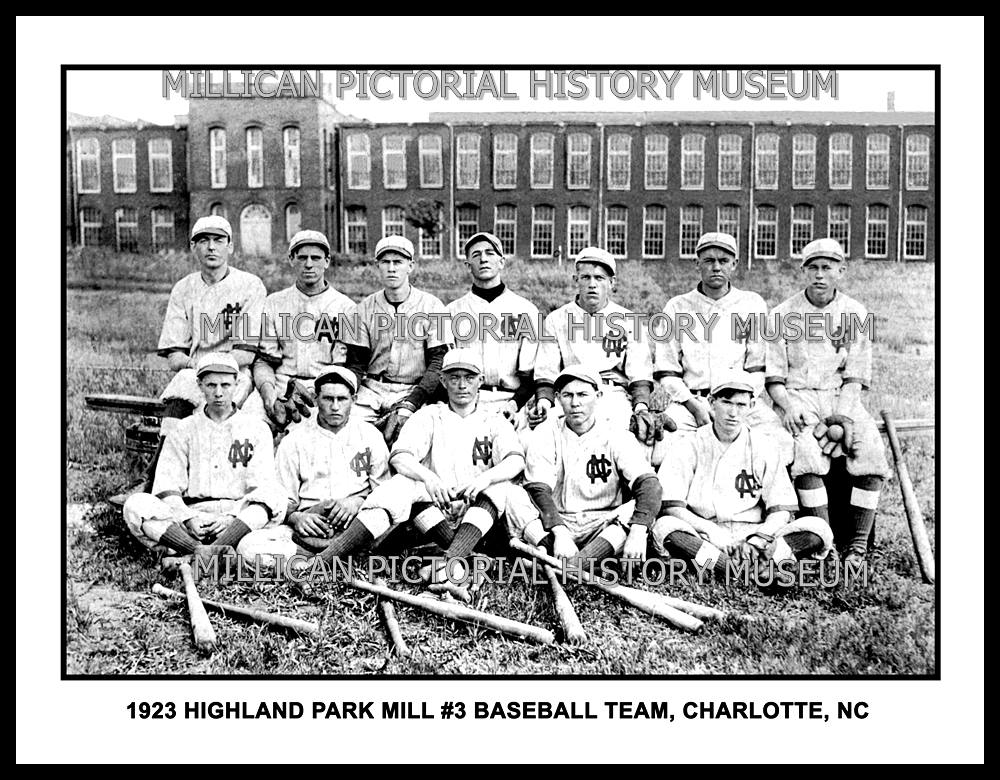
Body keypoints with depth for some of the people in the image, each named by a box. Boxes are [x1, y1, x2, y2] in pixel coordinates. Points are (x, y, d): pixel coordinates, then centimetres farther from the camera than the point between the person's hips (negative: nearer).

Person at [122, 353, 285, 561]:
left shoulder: (256, 429, 12)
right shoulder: (183, 430, 16)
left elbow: (264, 487, 0)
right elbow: (166, 487, 5)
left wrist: (234, 519, -17)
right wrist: (188, 519, -15)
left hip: (241, 520, -1)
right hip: (190, 512, 1)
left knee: (276, 497, -30)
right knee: (136, 504, -22)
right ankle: (201, 552, -42)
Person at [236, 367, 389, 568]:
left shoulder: (370, 436, 14)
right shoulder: (294, 441, 12)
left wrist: (359, 501, -10)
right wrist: (295, 517, -12)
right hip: (309, 528, 1)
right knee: (248, 547, -26)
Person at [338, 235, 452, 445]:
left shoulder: (432, 307, 1)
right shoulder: (363, 309, 9)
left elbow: (438, 362, -4)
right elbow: (355, 363, 8)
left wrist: (411, 403, -17)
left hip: (414, 391, -2)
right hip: (371, 390, 3)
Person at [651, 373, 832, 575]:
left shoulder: (765, 446, 7)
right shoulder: (687, 445, 2)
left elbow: (782, 511, 2)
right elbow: (670, 507, -6)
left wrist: (758, 540, -17)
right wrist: (713, 532, -19)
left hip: (753, 534, 2)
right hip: (702, 538, -2)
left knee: (819, 529, -19)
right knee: (664, 527, -34)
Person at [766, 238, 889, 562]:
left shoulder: (856, 315, 8)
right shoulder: (783, 314, 5)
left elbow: (855, 377, 4)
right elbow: (772, 376, 2)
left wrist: (843, 415, -12)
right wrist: (788, 407, -16)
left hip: (841, 398, 2)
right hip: (797, 396, -2)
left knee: (871, 447, -23)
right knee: (805, 449, -31)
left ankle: (857, 543, -17)